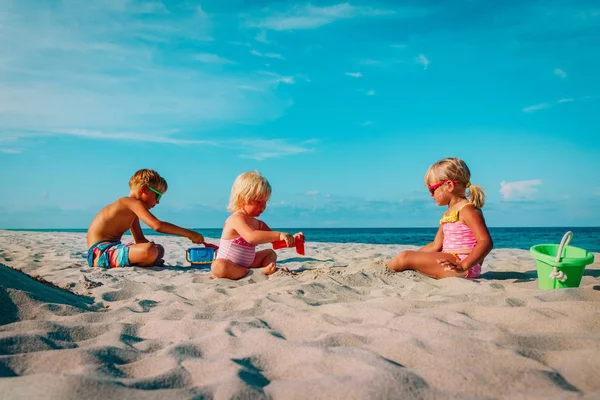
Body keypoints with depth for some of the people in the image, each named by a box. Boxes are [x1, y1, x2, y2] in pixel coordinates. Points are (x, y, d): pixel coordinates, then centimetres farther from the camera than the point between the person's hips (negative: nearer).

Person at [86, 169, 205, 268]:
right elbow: (157, 225, -26)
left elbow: (140, 239, 23)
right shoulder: (134, 203, -13)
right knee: (149, 251, -36)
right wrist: (189, 234, -23)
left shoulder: (132, 210, 18)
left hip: (110, 249, 11)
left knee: (158, 250, 21)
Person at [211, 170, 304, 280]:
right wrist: (279, 235, -46)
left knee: (270, 253, 16)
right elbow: (251, 237, -42)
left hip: (246, 264, 9)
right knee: (218, 266, -40)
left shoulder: (258, 223, 6)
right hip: (228, 266, -9)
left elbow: (276, 240, 9)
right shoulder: (236, 219, -22)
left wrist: (292, 238, -12)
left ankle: (265, 270, -16)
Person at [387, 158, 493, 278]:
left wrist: (463, 266, -29)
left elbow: (486, 242, -20)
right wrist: (414, 255, 15)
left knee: (404, 257, -15)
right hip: (449, 260, 10)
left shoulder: (467, 209, -10)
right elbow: (436, 245, 22)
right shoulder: (447, 214, 20)